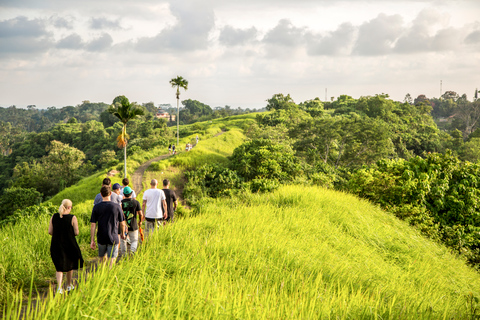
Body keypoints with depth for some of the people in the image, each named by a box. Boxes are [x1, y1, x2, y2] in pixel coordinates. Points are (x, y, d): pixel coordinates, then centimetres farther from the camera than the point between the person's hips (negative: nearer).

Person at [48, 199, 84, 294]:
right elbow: (76, 233, -11)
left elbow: (50, 231, -2)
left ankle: (59, 287, -8)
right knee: (70, 265, 21)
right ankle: (69, 285, 34)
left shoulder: (54, 217, -2)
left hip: (56, 245, 2)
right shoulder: (72, 218, -12)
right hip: (69, 245, -2)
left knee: (59, 268, 10)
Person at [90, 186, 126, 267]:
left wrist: (92, 240, 0)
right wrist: (123, 234, 20)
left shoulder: (96, 207, -4)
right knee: (111, 260, 0)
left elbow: (93, 225, -5)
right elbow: (122, 223, 1)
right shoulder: (117, 207, -7)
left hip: (101, 238, 2)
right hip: (113, 238, -2)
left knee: (102, 258, 20)